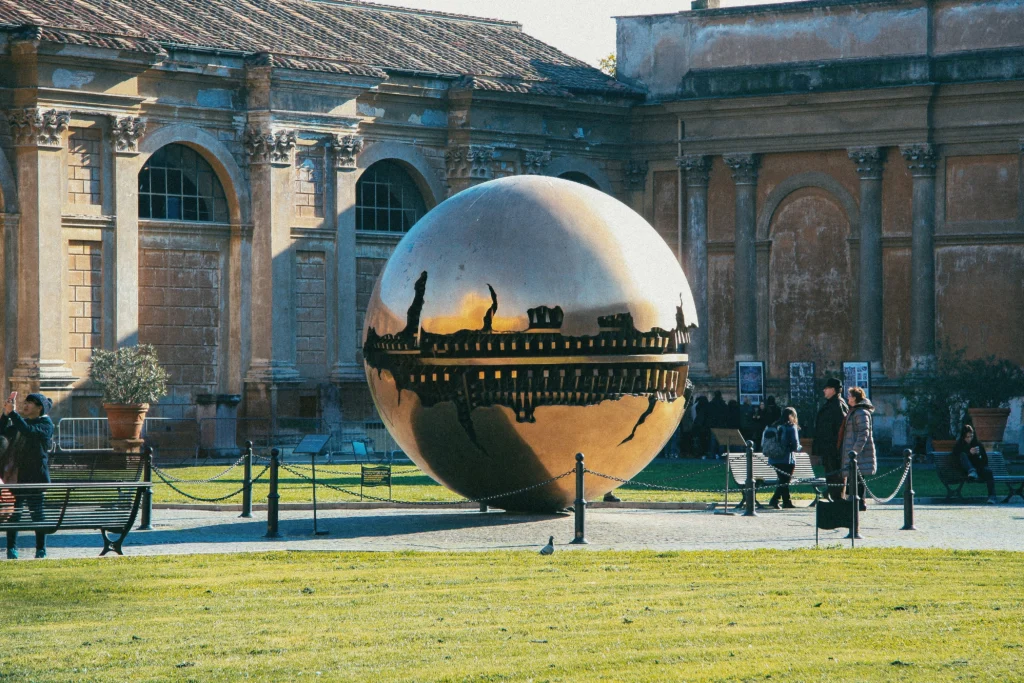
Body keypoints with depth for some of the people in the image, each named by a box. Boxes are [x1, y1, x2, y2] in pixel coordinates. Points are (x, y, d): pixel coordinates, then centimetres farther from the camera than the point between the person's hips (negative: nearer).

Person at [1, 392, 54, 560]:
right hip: (17, 475, 6)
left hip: (35, 477, -6)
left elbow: (29, 431, -20)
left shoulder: (45, 424, -3)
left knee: (36, 512, -4)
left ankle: (41, 549, 2)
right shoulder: (20, 422, 20)